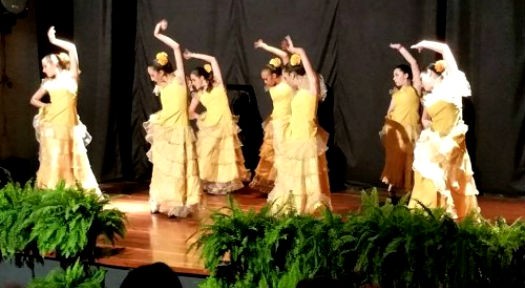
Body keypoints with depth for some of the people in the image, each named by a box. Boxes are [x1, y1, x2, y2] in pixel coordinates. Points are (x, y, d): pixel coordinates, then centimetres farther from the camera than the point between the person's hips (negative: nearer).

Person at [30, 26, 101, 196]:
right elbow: (34, 100, 25)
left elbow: (72, 48, -11)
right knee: (53, 163, 2)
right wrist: (46, 106, 7)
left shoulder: (71, 77, -1)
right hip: (51, 128, 3)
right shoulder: (48, 84, 10)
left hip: (69, 127, -3)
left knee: (72, 163, 0)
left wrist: (54, 41, -1)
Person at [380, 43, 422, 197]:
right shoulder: (396, 93, 17)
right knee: (394, 161, 1)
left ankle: (408, 195, -2)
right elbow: (390, 112, 16)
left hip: (409, 131, -4)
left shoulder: (415, 88, 2)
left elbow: (413, 63, -4)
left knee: (408, 161, -4)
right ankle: (391, 193, 2)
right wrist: (385, 128, 4)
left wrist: (400, 48, -1)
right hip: (395, 130, 4)